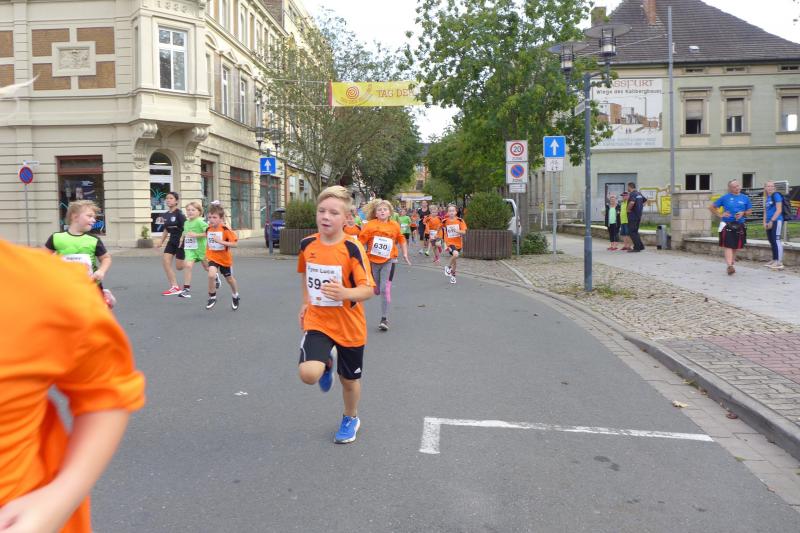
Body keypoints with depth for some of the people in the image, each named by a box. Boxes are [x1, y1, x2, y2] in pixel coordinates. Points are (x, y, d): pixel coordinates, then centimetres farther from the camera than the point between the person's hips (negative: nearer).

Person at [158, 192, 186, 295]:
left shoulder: (179, 214, -14)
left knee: (179, 267, -5)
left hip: (181, 241, -7)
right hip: (172, 241, 7)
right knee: (165, 261, -7)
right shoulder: (166, 215, 8)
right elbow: (166, 230, 18)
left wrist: (182, 240, -21)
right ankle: (174, 287, -3)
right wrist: (161, 242, 13)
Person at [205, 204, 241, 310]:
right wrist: (207, 251, 10)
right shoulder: (208, 229, -3)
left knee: (229, 278, 16)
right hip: (213, 257, 2)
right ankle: (212, 297, -3)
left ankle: (235, 296, 43)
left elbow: (234, 244, -25)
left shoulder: (225, 229, -19)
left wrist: (220, 241, -34)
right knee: (211, 275, -23)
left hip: (225, 258, -2)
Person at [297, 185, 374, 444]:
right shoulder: (307, 244, -4)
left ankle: (350, 418, 46)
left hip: (349, 326, -2)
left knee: (349, 379, 15)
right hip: (317, 322, 2)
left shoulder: (352, 248, -17)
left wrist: (345, 293, -41)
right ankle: (327, 363, 16)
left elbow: (368, 289, -22)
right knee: (308, 373, -21)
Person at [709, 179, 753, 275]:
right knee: (728, 246, -11)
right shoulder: (725, 198, 3)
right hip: (727, 225, -3)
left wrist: (743, 213, -5)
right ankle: (730, 266, -20)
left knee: (735, 247, 11)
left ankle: (732, 264, 26)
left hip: (740, 226, 3)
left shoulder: (745, 198, 9)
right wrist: (720, 215, -1)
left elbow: (750, 211, 16)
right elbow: (711, 207, 9)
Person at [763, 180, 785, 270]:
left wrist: (771, 221, -13)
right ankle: (774, 260, 21)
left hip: (776, 221, -8)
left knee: (776, 240, -12)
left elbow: (779, 210, -12)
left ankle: (779, 262, -14)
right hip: (769, 222, 8)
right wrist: (765, 222, 8)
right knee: (771, 241, 12)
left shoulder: (776, 195, -6)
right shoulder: (767, 198, 16)